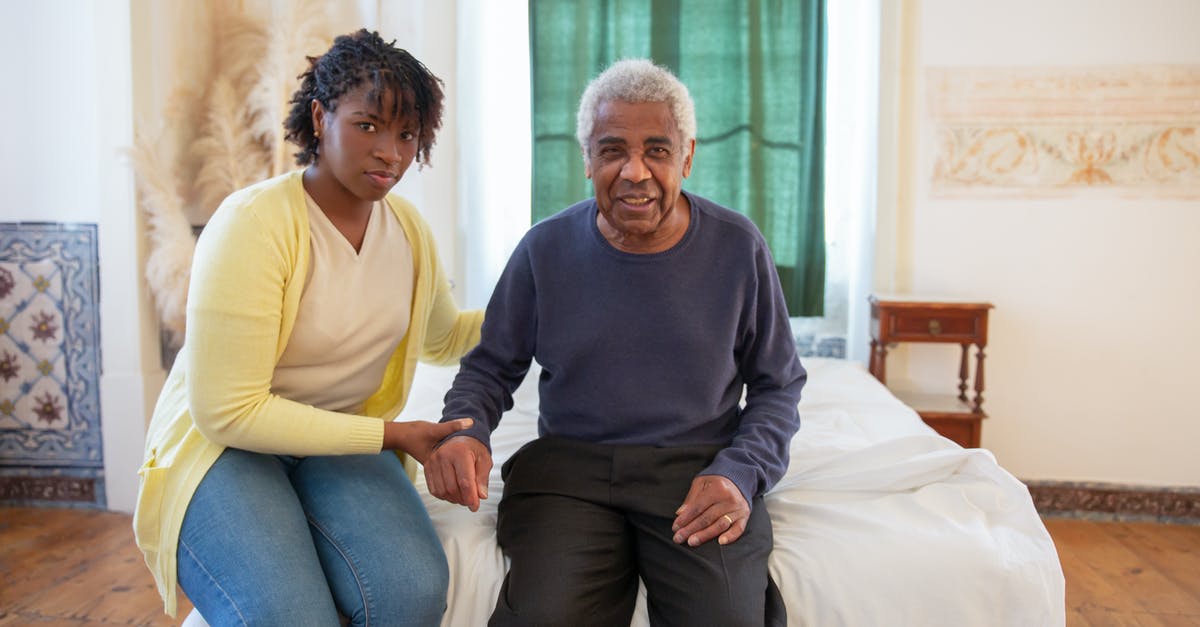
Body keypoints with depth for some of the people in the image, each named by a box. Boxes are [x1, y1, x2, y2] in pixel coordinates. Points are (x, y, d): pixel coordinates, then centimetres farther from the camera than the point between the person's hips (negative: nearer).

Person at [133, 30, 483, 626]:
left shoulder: (406, 226, 2)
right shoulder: (254, 222, -18)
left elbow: (444, 336, 21)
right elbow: (228, 411, -20)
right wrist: (391, 435, -18)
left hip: (344, 440, 4)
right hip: (222, 443, -4)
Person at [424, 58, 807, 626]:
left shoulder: (739, 248, 1)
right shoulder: (546, 249, 1)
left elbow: (778, 386, 9)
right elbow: (491, 366, 12)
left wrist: (741, 473, -8)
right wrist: (464, 429, -11)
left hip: (698, 467, 0)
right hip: (568, 466, 0)